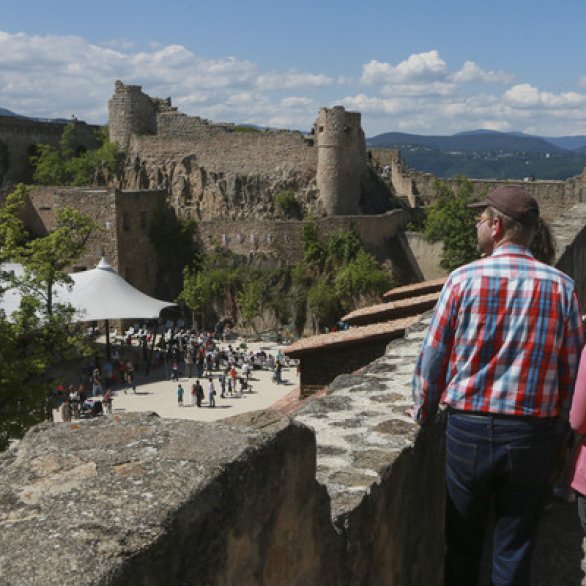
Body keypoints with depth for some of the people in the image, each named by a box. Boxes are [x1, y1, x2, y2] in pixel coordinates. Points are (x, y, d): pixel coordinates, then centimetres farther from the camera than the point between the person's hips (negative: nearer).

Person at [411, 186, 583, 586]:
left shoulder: (465, 279, -9)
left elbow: (433, 356, -5)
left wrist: (423, 414, 10)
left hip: (468, 430, -1)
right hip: (532, 435, 1)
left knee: (463, 541, 16)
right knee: (514, 551, 13)